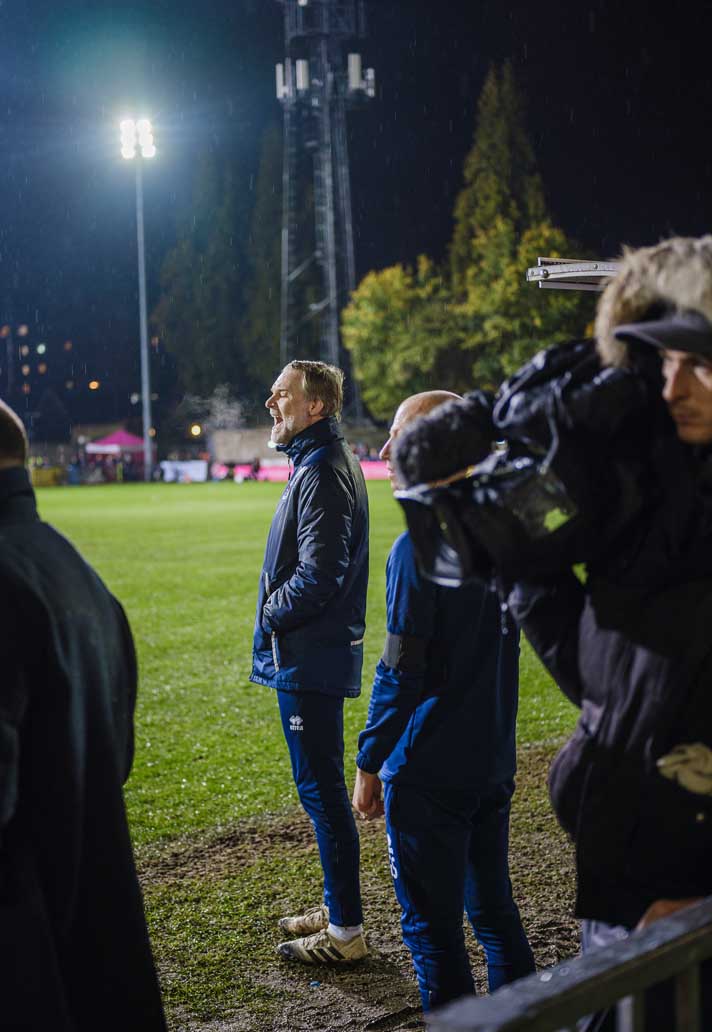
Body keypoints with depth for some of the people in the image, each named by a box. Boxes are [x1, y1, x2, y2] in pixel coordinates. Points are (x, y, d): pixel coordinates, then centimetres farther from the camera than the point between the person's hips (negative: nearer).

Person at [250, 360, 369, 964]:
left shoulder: (322, 473, -18)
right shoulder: (321, 463, 15)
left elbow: (317, 575, -24)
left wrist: (271, 615, -9)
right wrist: (277, 615, 10)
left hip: (310, 661, -10)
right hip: (310, 656, 10)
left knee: (321, 790, -3)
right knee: (320, 786, 17)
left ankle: (345, 931, 5)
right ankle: (336, 908, 29)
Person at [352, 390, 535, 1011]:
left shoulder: (419, 548, -18)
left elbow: (402, 670, -18)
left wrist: (369, 764, -9)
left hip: (429, 768, -8)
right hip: (494, 761, 8)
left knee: (432, 924, 4)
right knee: (494, 909, 19)